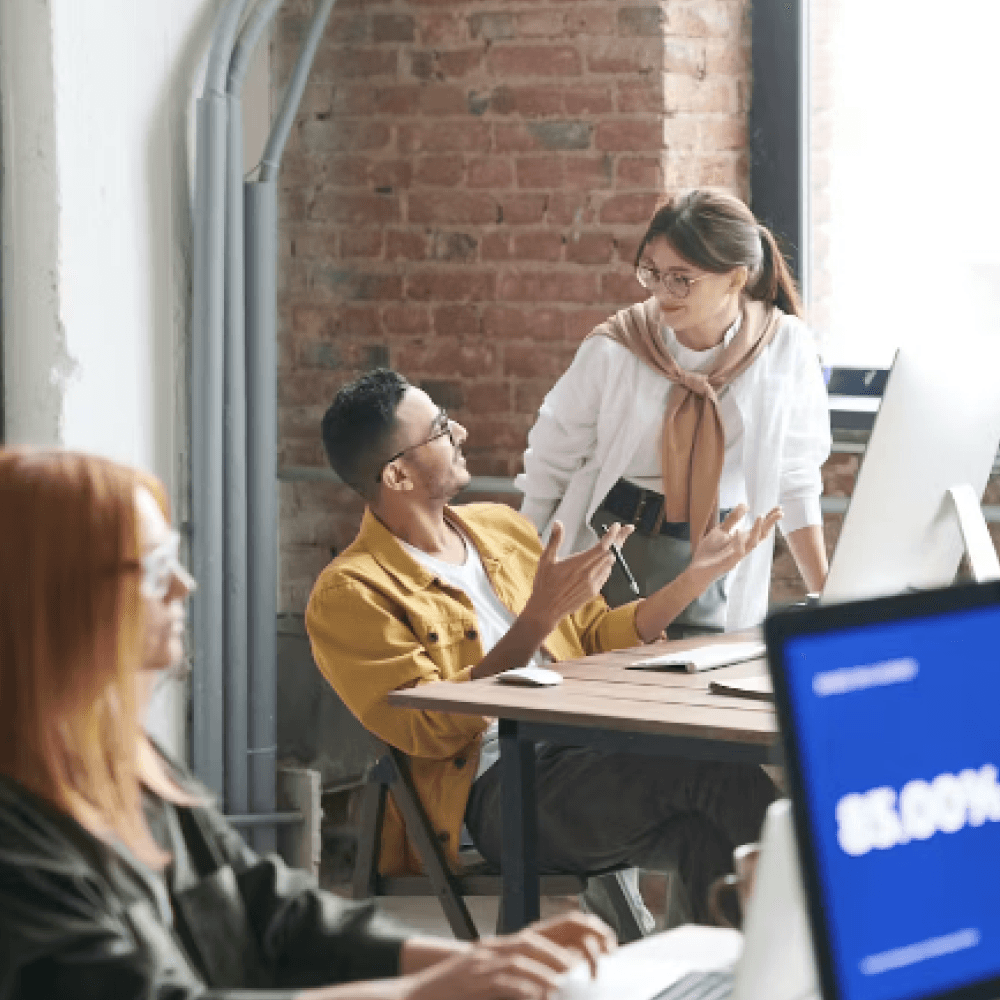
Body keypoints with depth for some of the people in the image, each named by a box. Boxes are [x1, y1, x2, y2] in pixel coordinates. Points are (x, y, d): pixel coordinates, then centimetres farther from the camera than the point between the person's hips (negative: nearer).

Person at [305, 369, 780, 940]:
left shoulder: (503, 528, 22)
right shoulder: (350, 593, -1)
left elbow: (596, 638, 30)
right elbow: (432, 731, -11)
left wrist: (697, 576, 19)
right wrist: (538, 620, -16)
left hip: (587, 759, 7)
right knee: (719, 777, -28)